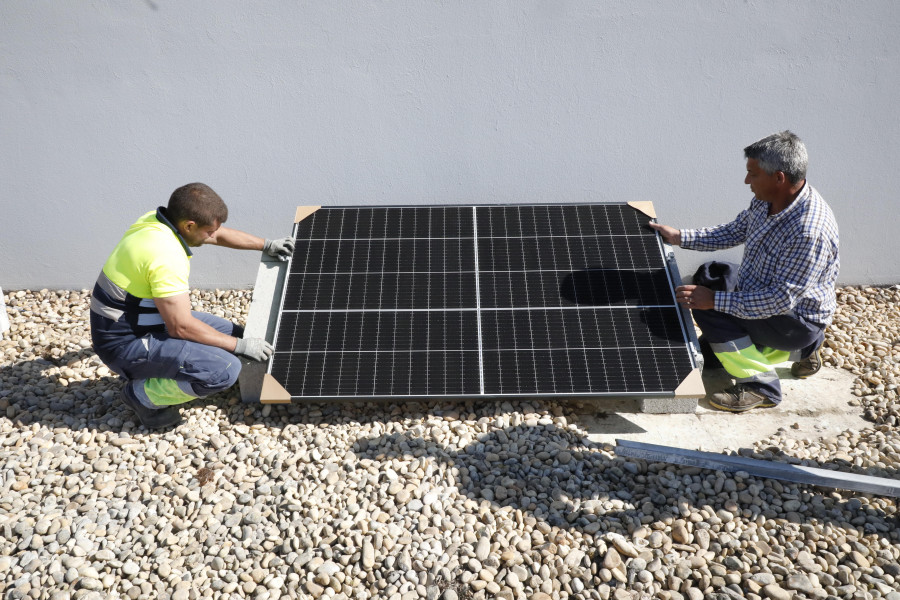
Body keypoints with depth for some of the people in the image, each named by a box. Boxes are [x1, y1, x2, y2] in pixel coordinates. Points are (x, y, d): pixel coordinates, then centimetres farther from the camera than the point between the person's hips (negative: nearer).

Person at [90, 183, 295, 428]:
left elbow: (218, 235, 18)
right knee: (225, 370, -24)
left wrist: (267, 245, 21)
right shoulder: (166, 256, -29)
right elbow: (181, 327, -27)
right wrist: (240, 346, -18)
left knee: (234, 334, 10)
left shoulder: (157, 220, 0)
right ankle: (143, 394, -3)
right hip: (126, 343, -10)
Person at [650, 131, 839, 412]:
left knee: (705, 304, -23)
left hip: (798, 319, -9)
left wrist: (715, 300, -34)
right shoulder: (766, 201, -6)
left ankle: (760, 385, -8)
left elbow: (781, 299, -33)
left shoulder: (809, 232, -34)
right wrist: (679, 237, 7)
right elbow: (733, 232, 11)